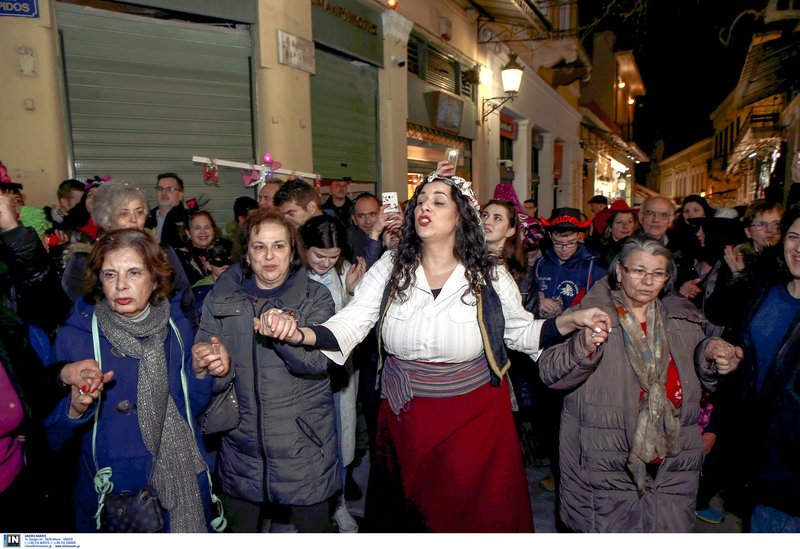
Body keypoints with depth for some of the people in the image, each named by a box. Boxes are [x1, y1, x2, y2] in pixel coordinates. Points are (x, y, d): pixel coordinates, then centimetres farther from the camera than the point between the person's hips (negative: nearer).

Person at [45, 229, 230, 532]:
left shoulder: (177, 327, -6)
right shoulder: (74, 337, -13)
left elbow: (191, 407, 4)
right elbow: (52, 436, -9)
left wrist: (199, 373, -14)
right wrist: (74, 409, -28)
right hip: (111, 493, -2)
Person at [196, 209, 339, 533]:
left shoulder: (315, 297, -3)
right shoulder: (221, 298, 4)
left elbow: (318, 362, -15)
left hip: (303, 442, -2)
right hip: (242, 442, 2)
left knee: (314, 525, 10)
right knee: (240, 527, 16)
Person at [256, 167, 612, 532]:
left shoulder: (490, 276, -7)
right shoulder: (390, 268, -6)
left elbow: (520, 333, 2)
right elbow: (347, 326, -13)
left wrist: (572, 320, -13)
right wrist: (299, 333, -31)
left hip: (475, 418, -1)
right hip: (404, 418, 2)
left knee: (475, 515, 16)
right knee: (404, 515, 22)